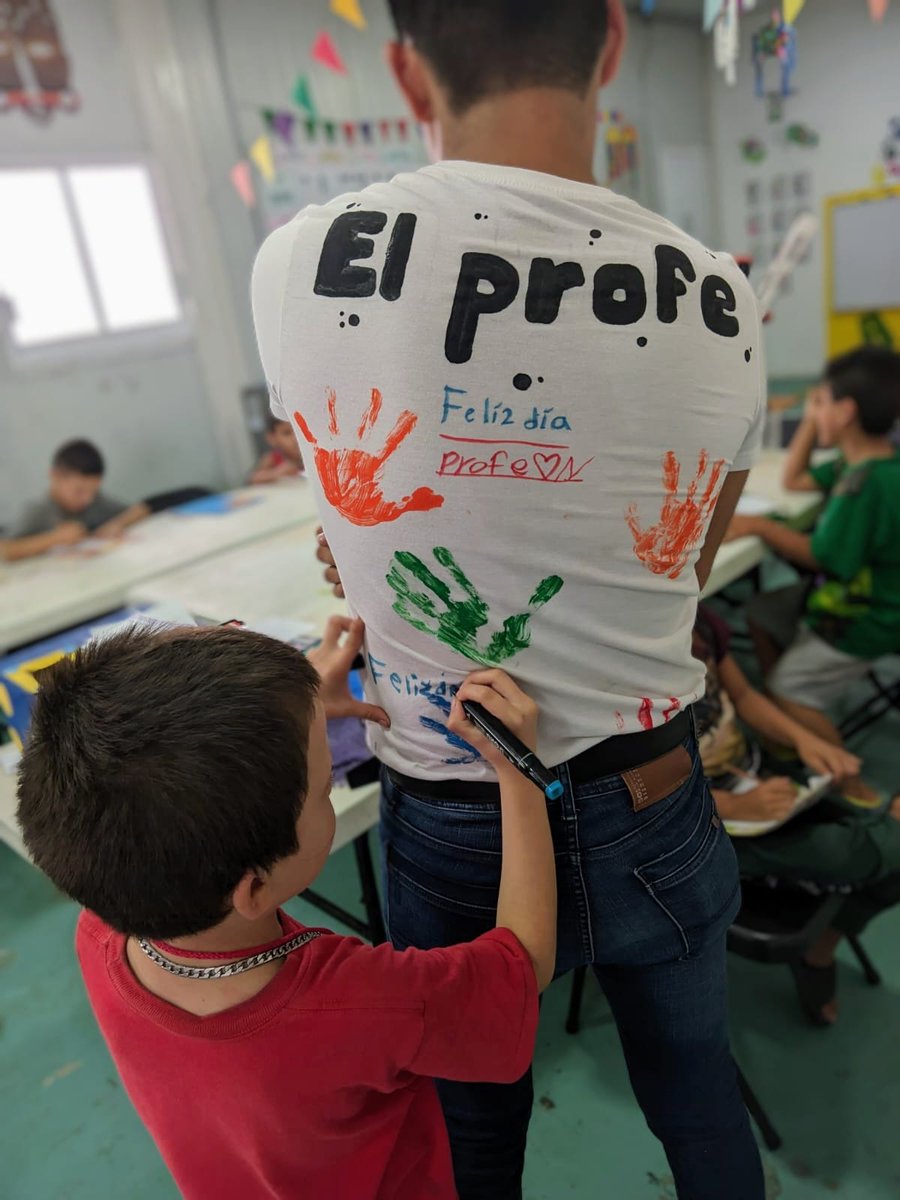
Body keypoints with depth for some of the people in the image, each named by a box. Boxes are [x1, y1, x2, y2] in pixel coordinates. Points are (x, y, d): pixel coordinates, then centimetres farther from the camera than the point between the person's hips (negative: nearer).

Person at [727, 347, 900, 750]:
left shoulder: (867, 481, -31)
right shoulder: (859, 463, 0)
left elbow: (822, 557, -26)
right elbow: (794, 481, 13)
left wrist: (758, 526, -19)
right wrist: (811, 420, 4)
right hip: (853, 591, 11)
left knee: (787, 692, -12)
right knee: (762, 614, 18)